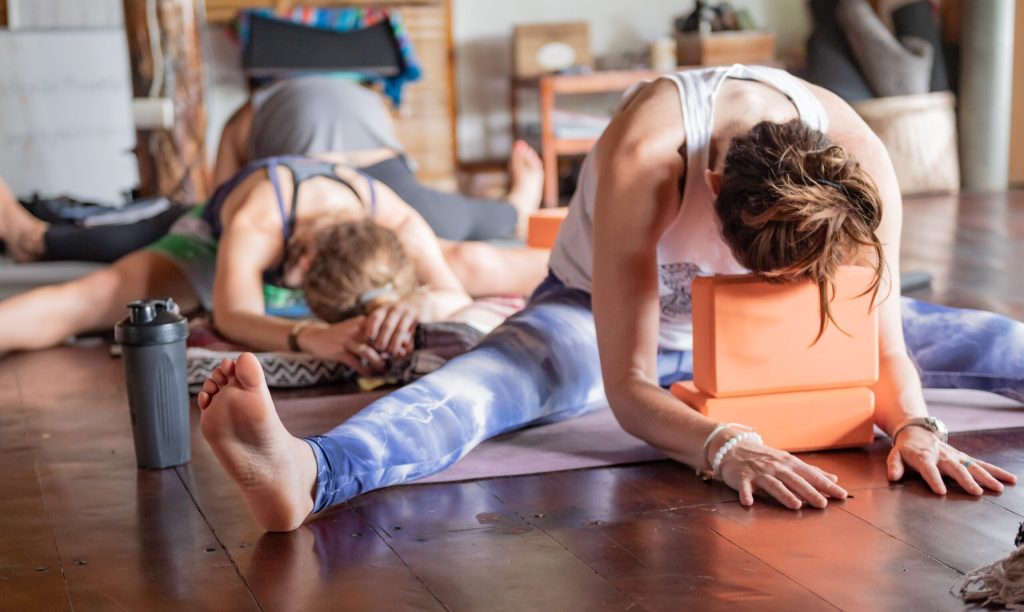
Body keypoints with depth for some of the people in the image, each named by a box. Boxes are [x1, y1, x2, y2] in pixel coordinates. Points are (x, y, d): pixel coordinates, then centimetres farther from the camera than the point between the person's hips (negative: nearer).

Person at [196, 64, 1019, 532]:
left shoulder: (859, 161, -28)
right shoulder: (644, 157, -39)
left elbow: (884, 346, -20)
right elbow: (628, 388, -39)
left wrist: (914, 425, -40)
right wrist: (725, 447, -56)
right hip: (605, 311, -5)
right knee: (505, 373, -38)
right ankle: (309, 473, -63)